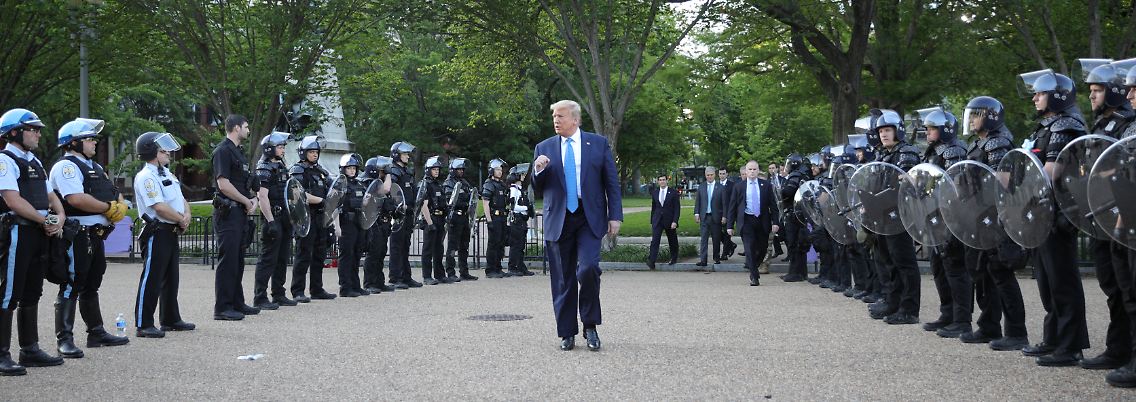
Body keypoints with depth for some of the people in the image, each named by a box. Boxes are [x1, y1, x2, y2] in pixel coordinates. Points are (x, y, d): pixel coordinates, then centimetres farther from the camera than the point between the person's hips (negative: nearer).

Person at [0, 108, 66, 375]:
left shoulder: (34, 162, 20)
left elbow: (50, 196, 19)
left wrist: (60, 218, -1)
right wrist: (46, 221, -13)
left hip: (40, 233, 9)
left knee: (31, 294, 13)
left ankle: (30, 350, 19)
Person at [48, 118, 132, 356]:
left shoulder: (95, 167, 21)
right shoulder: (66, 166, -11)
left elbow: (116, 195, 22)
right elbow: (77, 199, -24)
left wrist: (120, 206, -2)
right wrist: (108, 208, -13)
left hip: (96, 235, 10)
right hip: (77, 235, -10)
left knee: (91, 286, 17)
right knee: (71, 286, -8)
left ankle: (97, 333, 26)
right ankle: (64, 340, -7)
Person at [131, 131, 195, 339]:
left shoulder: (167, 173, 16)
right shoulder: (146, 177, -14)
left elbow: (181, 199, 18)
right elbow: (159, 207, -22)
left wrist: (187, 215, -3)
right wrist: (181, 220, -11)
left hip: (171, 232, 10)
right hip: (156, 233, -10)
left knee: (171, 278, 16)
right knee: (151, 279, -8)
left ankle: (171, 319, 26)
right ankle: (144, 324, -5)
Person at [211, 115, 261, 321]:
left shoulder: (238, 151, 19)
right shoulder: (223, 151, -12)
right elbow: (223, 184, -20)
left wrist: (252, 199, 6)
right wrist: (246, 201, -11)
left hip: (240, 213, 10)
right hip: (228, 212, -10)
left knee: (238, 260, 14)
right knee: (227, 260, -9)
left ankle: (237, 303, 22)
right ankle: (222, 308, -7)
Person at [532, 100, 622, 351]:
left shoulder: (598, 144, 6)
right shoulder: (544, 148, 10)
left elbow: (612, 182, 6)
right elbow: (537, 189, 12)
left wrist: (615, 216, -2)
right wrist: (538, 170, -9)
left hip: (590, 218, -2)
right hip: (558, 220, 2)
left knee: (588, 269, -18)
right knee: (563, 280, 4)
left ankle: (590, 326, -1)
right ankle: (567, 333, 13)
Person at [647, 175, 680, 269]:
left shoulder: (673, 192, -3)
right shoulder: (654, 193, 8)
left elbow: (677, 208, -6)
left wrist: (675, 221, -15)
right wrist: (652, 222, 14)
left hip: (669, 221, -2)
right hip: (657, 220, 2)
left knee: (672, 241, 11)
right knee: (655, 240, -13)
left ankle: (674, 258, 32)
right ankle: (651, 261, -22)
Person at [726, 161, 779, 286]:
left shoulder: (766, 185, 6)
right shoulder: (738, 186, 4)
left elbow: (772, 204, 5)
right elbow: (732, 207, 5)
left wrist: (775, 222, -4)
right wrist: (730, 225, 0)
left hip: (762, 221, 2)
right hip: (746, 221, -2)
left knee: (762, 248, 7)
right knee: (750, 248, -8)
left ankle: (752, 266, 34)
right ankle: (754, 277, -2)